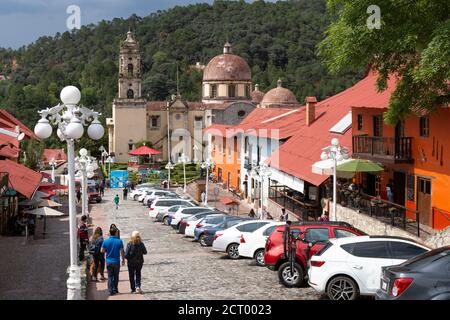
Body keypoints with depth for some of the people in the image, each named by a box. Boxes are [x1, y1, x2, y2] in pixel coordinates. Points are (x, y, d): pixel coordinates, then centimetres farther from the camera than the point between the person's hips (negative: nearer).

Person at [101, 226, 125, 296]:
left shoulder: (106, 241, -6)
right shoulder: (119, 241, -8)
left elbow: (102, 251, -2)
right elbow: (122, 252, -5)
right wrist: (123, 260, 6)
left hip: (109, 261, 0)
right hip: (116, 261, 0)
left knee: (110, 276, 5)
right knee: (116, 276, 15)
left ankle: (111, 290, -2)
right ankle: (115, 289, 21)